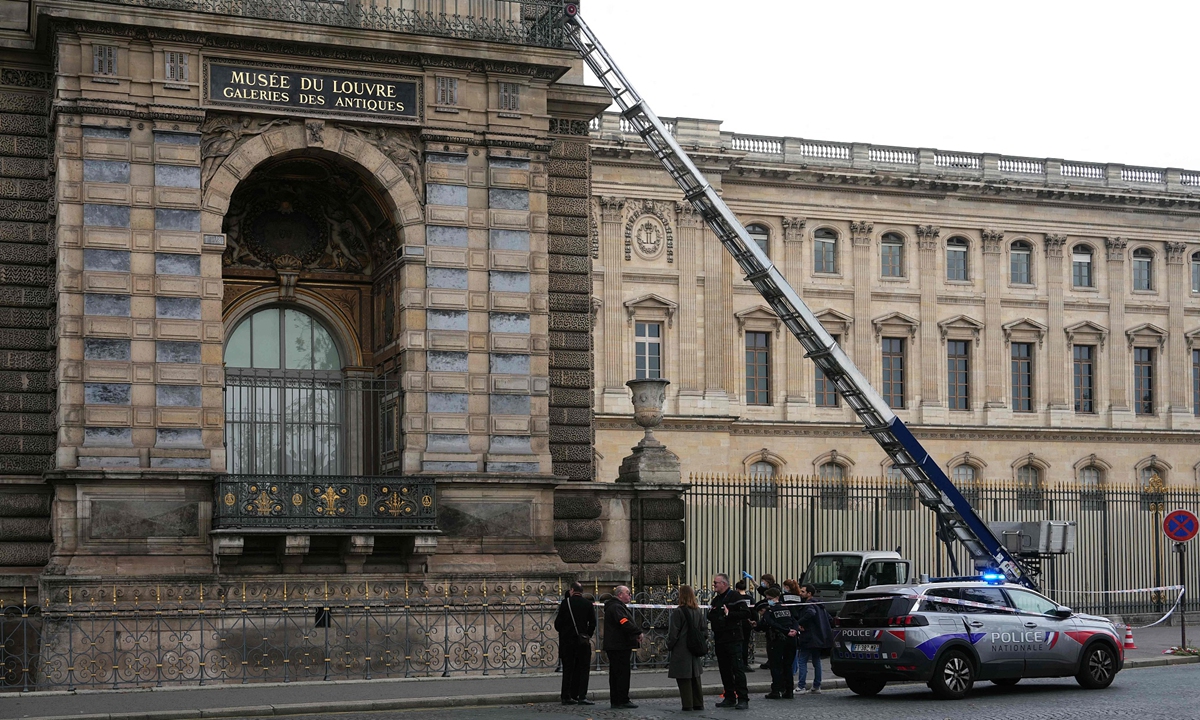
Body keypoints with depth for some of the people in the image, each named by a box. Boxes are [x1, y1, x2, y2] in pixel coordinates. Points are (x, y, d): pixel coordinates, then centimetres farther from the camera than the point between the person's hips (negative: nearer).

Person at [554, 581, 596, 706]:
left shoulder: (565, 602, -3)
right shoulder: (588, 604, 0)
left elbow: (558, 623, -3)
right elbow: (592, 623, 0)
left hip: (567, 640, 0)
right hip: (583, 640, 0)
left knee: (568, 669, 6)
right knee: (583, 668, 3)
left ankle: (567, 697, 6)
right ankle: (581, 696, -6)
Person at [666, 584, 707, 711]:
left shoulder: (678, 612, -15)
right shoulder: (698, 611, 4)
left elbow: (673, 633, -14)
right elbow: (704, 630, 8)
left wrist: (669, 646, -1)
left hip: (681, 650, -6)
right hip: (695, 650, 6)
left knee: (684, 679, 0)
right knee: (695, 677, 16)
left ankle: (687, 705, 0)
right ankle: (698, 704, 20)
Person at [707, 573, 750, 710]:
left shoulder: (734, 596, -7)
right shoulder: (715, 600, 17)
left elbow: (745, 612, -14)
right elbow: (712, 617, 27)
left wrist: (729, 614, -18)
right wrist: (709, 615, 6)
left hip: (733, 640, -8)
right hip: (719, 640, 8)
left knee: (737, 669, -9)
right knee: (724, 670, 10)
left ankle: (743, 699, -8)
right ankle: (730, 698, 16)